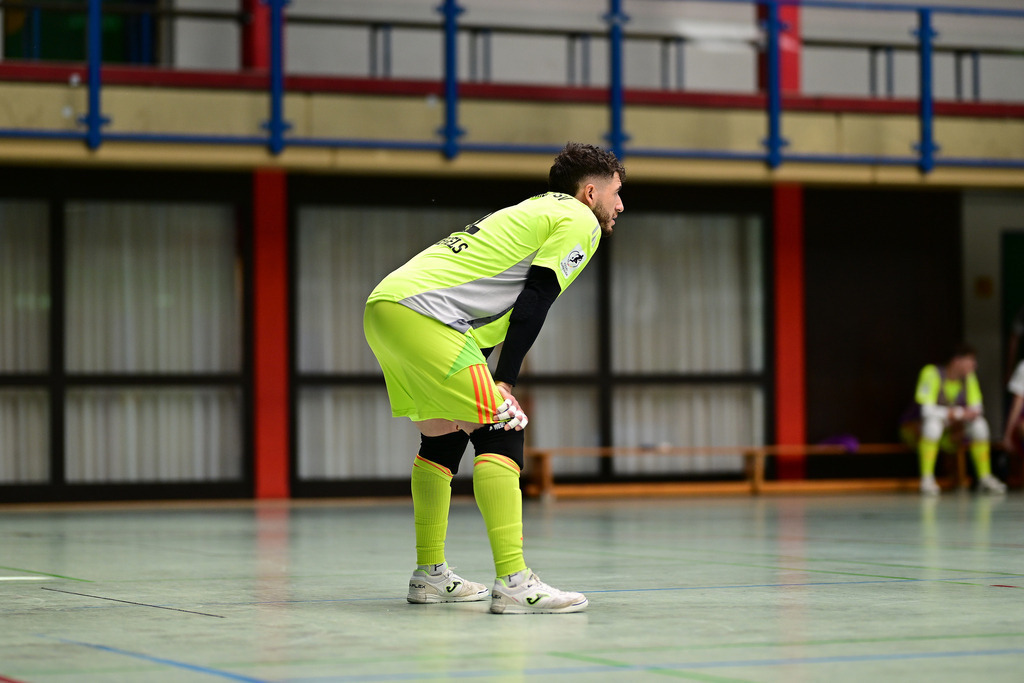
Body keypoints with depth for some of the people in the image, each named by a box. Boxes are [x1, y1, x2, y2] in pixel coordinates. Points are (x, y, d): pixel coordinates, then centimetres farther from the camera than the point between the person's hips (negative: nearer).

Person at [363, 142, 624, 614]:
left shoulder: (529, 213, 30)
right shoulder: (579, 220, 4)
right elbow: (533, 303, -8)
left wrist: (487, 383, 18)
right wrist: (504, 383, -10)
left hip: (382, 306, 10)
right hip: (420, 313, -10)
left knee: (444, 434, 22)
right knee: (498, 429, -12)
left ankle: (430, 575, 28)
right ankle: (513, 582, -20)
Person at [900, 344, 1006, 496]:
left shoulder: (968, 377, -1)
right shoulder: (932, 373, -23)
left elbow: (976, 409, -2)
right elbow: (925, 410, -33)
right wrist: (960, 412, -28)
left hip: (945, 434, 6)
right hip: (916, 429, -6)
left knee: (979, 423, -14)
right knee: (934, 421, -38)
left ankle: (985, 477, -8)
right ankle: (927, 479, -35)